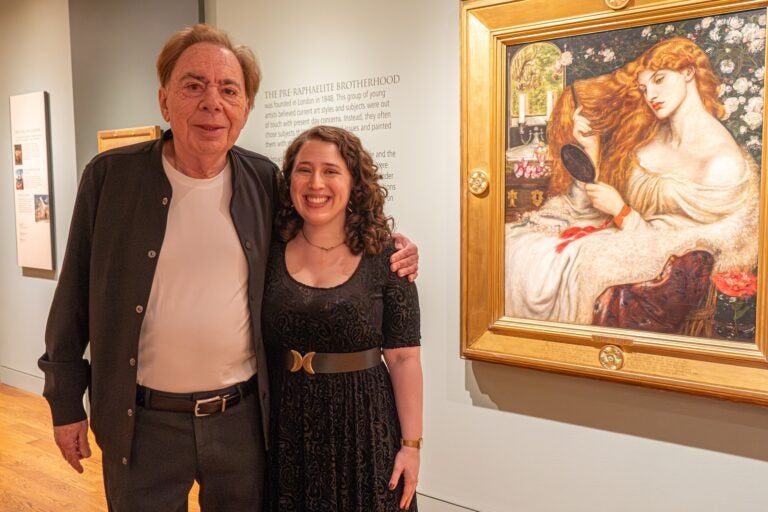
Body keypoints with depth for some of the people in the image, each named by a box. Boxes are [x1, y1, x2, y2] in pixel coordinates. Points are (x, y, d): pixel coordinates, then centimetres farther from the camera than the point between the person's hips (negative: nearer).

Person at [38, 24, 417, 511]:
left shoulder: (266, 180, -3)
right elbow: (75, 297, -1)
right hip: (141, 421, -1)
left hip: (243, 416, 2)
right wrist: (66, 401, 1)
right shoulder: (110, 175, -7)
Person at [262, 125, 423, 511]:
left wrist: (411, 444, -7)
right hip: (284, 428, 2)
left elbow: (403, 358, -6)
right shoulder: (269, 252, -2)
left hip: (363, 426, -1)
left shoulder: (384, 257, -7)